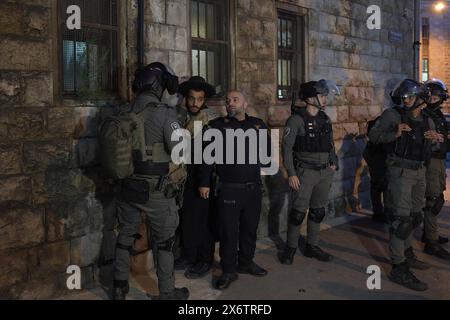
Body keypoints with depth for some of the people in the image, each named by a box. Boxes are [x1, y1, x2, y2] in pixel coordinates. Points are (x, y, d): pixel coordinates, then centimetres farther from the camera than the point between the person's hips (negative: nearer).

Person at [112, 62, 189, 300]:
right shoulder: (165, 113, -14)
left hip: (128, 186, 5)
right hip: (156, 190, -5)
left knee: (125, 235, 19)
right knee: (163, 241, 10)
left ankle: (120, 287, 31)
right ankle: (167, 293, 20)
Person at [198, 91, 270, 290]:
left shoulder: (258, 124, 8)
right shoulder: (218, 125, 0)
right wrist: (204, 182, -3)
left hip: (253, 188, 3)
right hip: (228, 189, -3)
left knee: (250, 228, 15)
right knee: (228, 231, 2)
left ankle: (246, 262, 33)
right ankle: (228, 271, 15)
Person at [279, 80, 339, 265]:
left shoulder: (325, 118, 8)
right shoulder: (297, 119, -12)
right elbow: (287, 146, -13)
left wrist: (333, 163, 9)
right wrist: (291, 173, -16)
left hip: (325, 172, 6)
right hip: (305, 172, -6)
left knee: (318, 211, 11)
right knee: (299, 211, -2)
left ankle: (312, 246, 24)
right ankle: (291, 248, 12)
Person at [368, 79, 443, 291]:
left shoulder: (427, 121, 9)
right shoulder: (393, 115, -7)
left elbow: (432, 149, 19)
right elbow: (373, 135, -10)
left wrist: (436, 139, -4)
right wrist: (394, 134, -25)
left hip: (419, 173, 7)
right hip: (400, 172, -7)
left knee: (416, 217, 18)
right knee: (401, 218, -8)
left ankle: (406, 253, 38)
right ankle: (398, 269, -4)